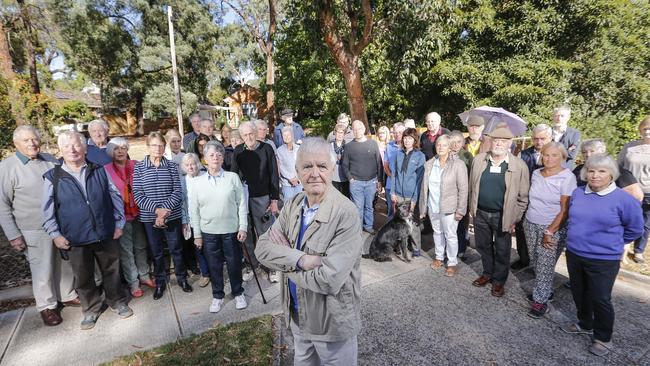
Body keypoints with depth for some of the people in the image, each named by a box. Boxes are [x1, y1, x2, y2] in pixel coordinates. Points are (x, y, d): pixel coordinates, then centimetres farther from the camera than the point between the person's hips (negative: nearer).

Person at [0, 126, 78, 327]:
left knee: (65, 264, 17)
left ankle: (67, 295, 36)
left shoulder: (50, 160, 2)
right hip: (34, 231, -4)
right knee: (42, 270, 7)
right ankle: (47, 306, 28)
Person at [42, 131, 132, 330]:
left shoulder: (100, 171, 0)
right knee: (83, 277, 14)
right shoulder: (52, 177, -3)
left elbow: (115, 197, 3)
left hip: (106, 234, 1)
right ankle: (91, 309, 34)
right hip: (75, 239, 0)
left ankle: (117, 301, 34)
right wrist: (55, 234, -2)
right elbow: (48, 209, 2)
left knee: (112, 270, 14)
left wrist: (119, 223, 1)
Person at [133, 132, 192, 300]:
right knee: (156, 252, 14)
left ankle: (182, 278, 30)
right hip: (149, 217, 1)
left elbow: (177, 192, -5)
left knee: (176, 249, 11)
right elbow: (137, 194, -6)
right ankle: (160, 282, 32)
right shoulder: (139, 167, -2)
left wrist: (164, 211, -16)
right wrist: (157, 209, -18)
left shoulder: (172, 166, -2)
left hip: (172, 215, 0)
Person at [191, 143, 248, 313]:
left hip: (231, 230, -1)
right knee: (214, 266, 13)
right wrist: (197, 234, 3)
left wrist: (243, 228, -6)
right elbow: (194, 210, 4)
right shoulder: (198, 182, 1)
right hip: (209, 232, 1)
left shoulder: (233, 177, -2)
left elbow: (241, 203, -2)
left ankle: (238, 293, 31)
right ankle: (217, 296, 32)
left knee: (234, 264, 10)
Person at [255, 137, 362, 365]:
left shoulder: (346, 213, -27)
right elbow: (262, 248, -9)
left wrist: (285, 256, -18)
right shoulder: (293, 205, -5)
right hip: (297, 316, 6)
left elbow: (330, 280, -31)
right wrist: (300, 259, -27)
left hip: (333, 321, -6)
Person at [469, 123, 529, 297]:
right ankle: (487, 273, 39)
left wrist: (515, 219, -6)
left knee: (502, 251, 12)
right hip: (480, 213, 3)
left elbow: (523, 196, -5)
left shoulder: (519, 165, -9)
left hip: (503, 216, -2)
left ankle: (499, 280, 32)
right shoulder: (478, 159, -2)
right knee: (483, 246, 18)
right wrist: (472, 208, 7)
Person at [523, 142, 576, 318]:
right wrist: (527, 219, 9)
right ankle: (546, 291, 32)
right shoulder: (536, 173, 3)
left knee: (545, 266, 1)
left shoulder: (567, 178, -12)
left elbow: (565, 210, -13)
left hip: (554, 229, -5)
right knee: (536, 262, 12)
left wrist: (550, 232, -13)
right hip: (531, 225, 5)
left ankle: (540, 300, 15)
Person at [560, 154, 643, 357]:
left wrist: (611, 242, 6)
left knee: (600, 299, 8)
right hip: (574, 255, 5)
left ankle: (603, 337, 30)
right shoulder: (577, 193, -1)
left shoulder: (624, 200, -14)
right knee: (579, 294, 19)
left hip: (603, 260, -4)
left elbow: (635, 229, 0)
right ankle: (585, 325, 42)